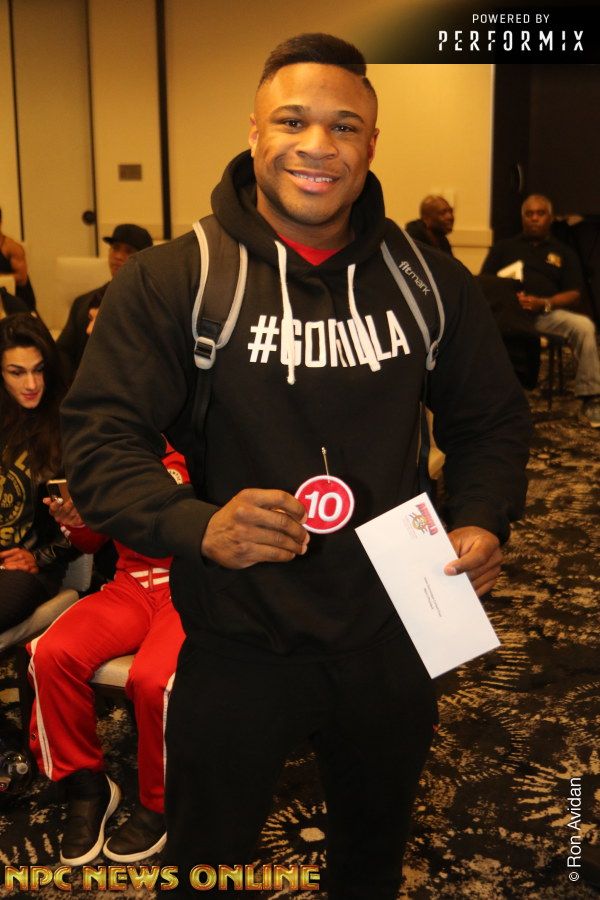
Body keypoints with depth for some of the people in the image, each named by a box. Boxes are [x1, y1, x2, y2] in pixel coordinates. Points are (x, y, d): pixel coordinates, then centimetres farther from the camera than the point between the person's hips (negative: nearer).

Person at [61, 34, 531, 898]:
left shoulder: (429, 278, -1)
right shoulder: (170, 282, -12)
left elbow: (491, 418, 9)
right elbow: (101, 442, -15)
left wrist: (481, 520, -9)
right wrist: (197, 524, -32)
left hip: (394, 640, 4)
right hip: (236, 652, -3)